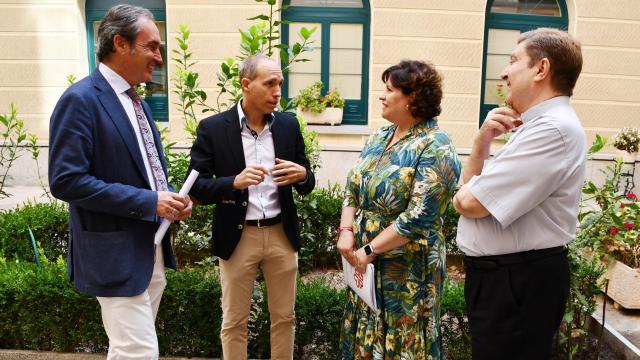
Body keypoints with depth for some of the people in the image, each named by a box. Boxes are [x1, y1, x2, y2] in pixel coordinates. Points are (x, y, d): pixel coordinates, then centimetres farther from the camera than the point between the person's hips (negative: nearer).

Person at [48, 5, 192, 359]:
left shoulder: (136, 101, 13)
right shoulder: (80, 99, -14)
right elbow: (66, 180, -21)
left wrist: (169, 199, 0)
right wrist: (148, 201, -21)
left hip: (151, 247, 9)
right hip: (116, 253, -8)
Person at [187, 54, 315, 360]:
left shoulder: (288, 125, 1)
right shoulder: (213, 128, -8)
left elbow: (306, 186, 7)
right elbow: (197, 187, -8)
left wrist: (302, 175, -17)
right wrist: (234, 182, -26)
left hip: (282, 234, 3)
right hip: (238, 237, -2)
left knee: (284, 317, 16)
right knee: (234, 322, 12)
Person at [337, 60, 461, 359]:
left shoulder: (435, 148, -17)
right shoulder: (380, 137, 7)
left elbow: (418, 216, -23)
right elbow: (352, 187, 9)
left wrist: (369, 250, -18)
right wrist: (346, 231, -6)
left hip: (406, 269, -7)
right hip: (366, 263, 7)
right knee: (364, 335, 19)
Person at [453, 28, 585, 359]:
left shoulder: (554, 129, -22)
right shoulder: (536, 126, 12)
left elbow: (470, 203, -25)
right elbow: (470, 187, 10)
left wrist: (464, 193, -2)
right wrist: (482, 141, -5)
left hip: (517, 282, -10)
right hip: (499, 274, 10)